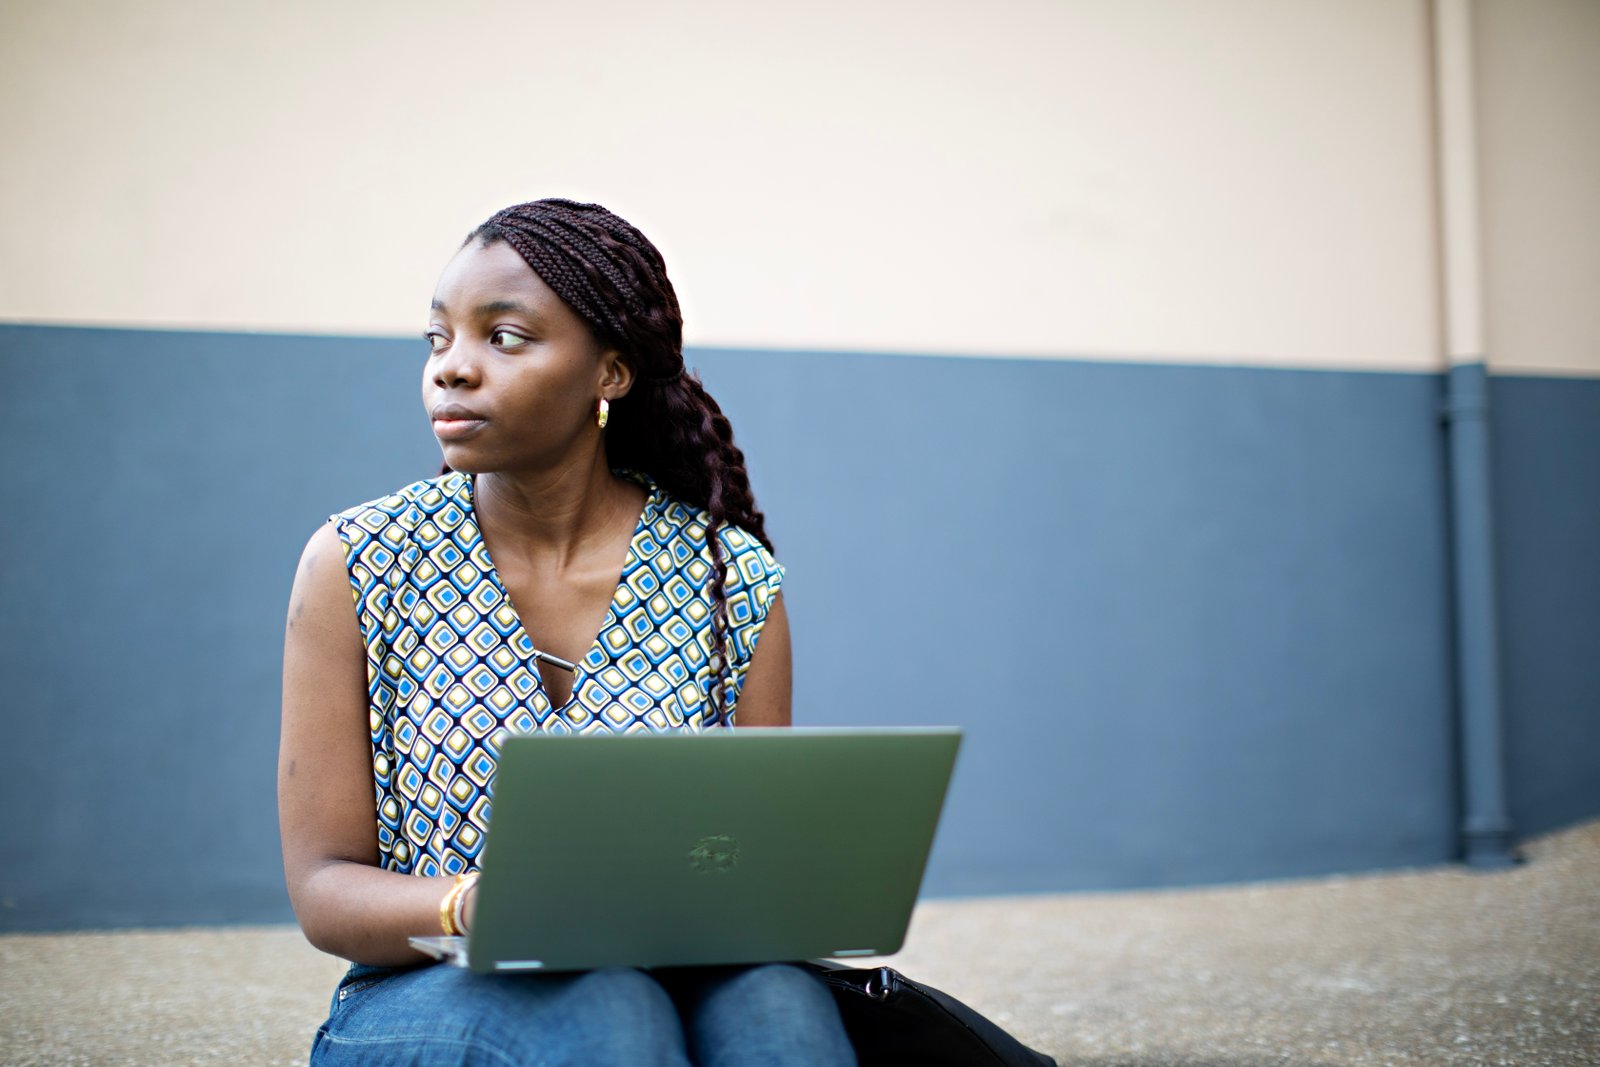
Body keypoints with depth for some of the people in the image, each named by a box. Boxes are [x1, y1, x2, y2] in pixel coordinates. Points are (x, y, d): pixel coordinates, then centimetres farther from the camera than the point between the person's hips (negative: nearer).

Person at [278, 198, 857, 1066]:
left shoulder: (734, 583, 0)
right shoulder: (355, 564, -2)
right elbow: (322, 883, -4)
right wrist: (476, 909, -27)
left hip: (677, 985, 1)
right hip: (427, 991, -1)